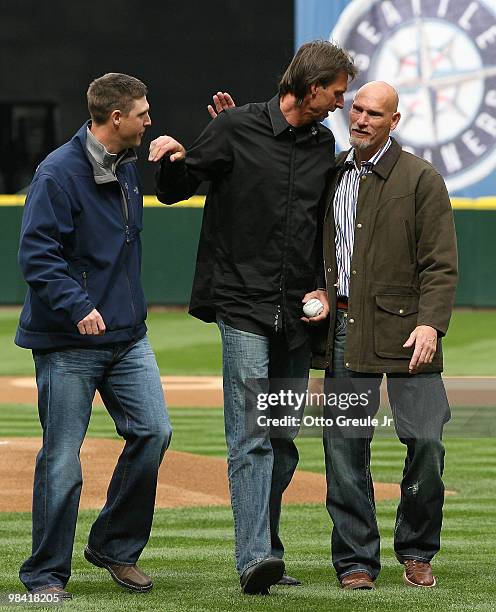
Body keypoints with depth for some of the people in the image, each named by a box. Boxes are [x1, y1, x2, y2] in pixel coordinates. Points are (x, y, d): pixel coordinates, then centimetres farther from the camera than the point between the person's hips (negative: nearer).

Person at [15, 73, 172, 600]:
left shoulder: (127, 166, 13)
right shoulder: (58, 172, -13)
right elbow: (36, 254, -18)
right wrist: (77, 306, -27)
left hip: (128, 335, 7)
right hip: (67, 342, -7)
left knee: (152, 431, -3)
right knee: (61, 458, -3)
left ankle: (115, 547, 14)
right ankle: (45, 573, 8)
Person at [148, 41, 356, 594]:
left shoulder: (323, 143, 12)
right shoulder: (236, 128, -4)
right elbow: (175, 191, 3)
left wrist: (323, 286, 8)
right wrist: (172, 161, -19)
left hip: (297, 316, 6)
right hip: (243, 307, -6)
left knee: (283, 441, 9)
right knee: (251, 438, -13)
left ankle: (266, 553, 16)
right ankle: (254, 559, -19)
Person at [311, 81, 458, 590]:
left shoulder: (421, 180, 0)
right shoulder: (326, 174, 13)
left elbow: (440, 264, -5)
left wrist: (431, 323, -19)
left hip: (402, 328, -3)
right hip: (342, 328, 3)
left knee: (425, 439, -7)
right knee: (344, 444, 0)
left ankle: (416, 553, 12)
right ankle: (355, 561, 9)